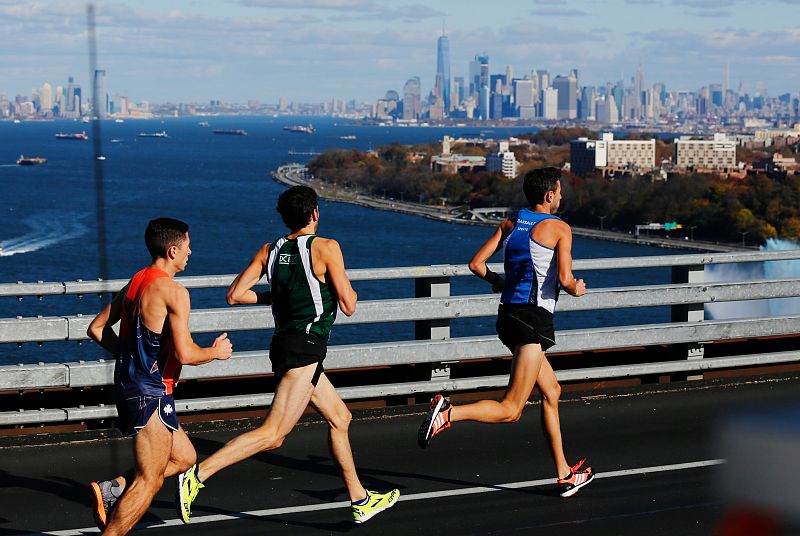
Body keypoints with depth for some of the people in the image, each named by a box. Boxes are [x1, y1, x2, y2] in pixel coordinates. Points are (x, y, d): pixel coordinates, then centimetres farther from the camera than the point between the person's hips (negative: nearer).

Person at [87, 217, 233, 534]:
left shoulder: (134, 283, 11)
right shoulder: (173, 291, -16)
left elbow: (97, 329, 16)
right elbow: (185, 354, -21)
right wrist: (216, 352, -2)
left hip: (129, 385, 9)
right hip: (151, 392, -9)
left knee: (184, 458, 18)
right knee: (149, 481, -3)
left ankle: (113, 488, 9)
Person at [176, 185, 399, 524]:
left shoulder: (270, 250, 7)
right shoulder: (326, 248, -9)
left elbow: (235, 295, 4)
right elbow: (348, 306, -9)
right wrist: (349, 288, 13)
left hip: (286, 344, 8)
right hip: (305, 348, -8)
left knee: (340, 418, 19)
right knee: (272, 435, -11)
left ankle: (361, 500, 25)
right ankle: (198, 475, -20)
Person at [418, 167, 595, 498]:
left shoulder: (509, 225, 12)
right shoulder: (559, 228, -4)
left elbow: (476, 264, 7)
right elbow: (564, 279, -13)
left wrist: (496, 281, 27)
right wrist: (576, 290, 9)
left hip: (508, 314, 8)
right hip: (534, 319, -8)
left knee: (551, 392, 19)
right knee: (511, 410, -8)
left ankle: (565, 475, 23)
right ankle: (448, 412, -29)